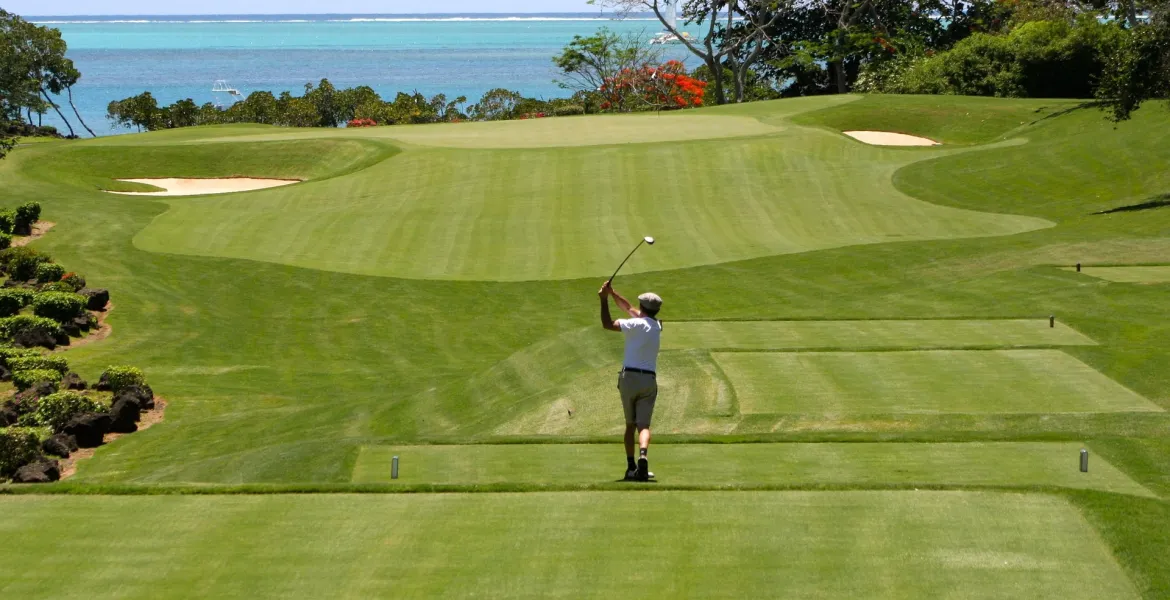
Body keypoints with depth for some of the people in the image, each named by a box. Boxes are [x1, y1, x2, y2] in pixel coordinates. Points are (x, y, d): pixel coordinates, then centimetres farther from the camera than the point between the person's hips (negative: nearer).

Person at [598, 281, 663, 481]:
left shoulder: (637, 324, -7)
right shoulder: (656, 326, 13)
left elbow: (608, 324, -9)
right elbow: (628, 308, 23)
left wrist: (604, 299, -2)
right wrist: (612, 293, 19)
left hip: (629, 377, -3)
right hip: (649, 380, 3)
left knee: (630, 424, 11)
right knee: (643, 425, -7)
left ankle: (631, 466, 7)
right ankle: (643, 456, -34)